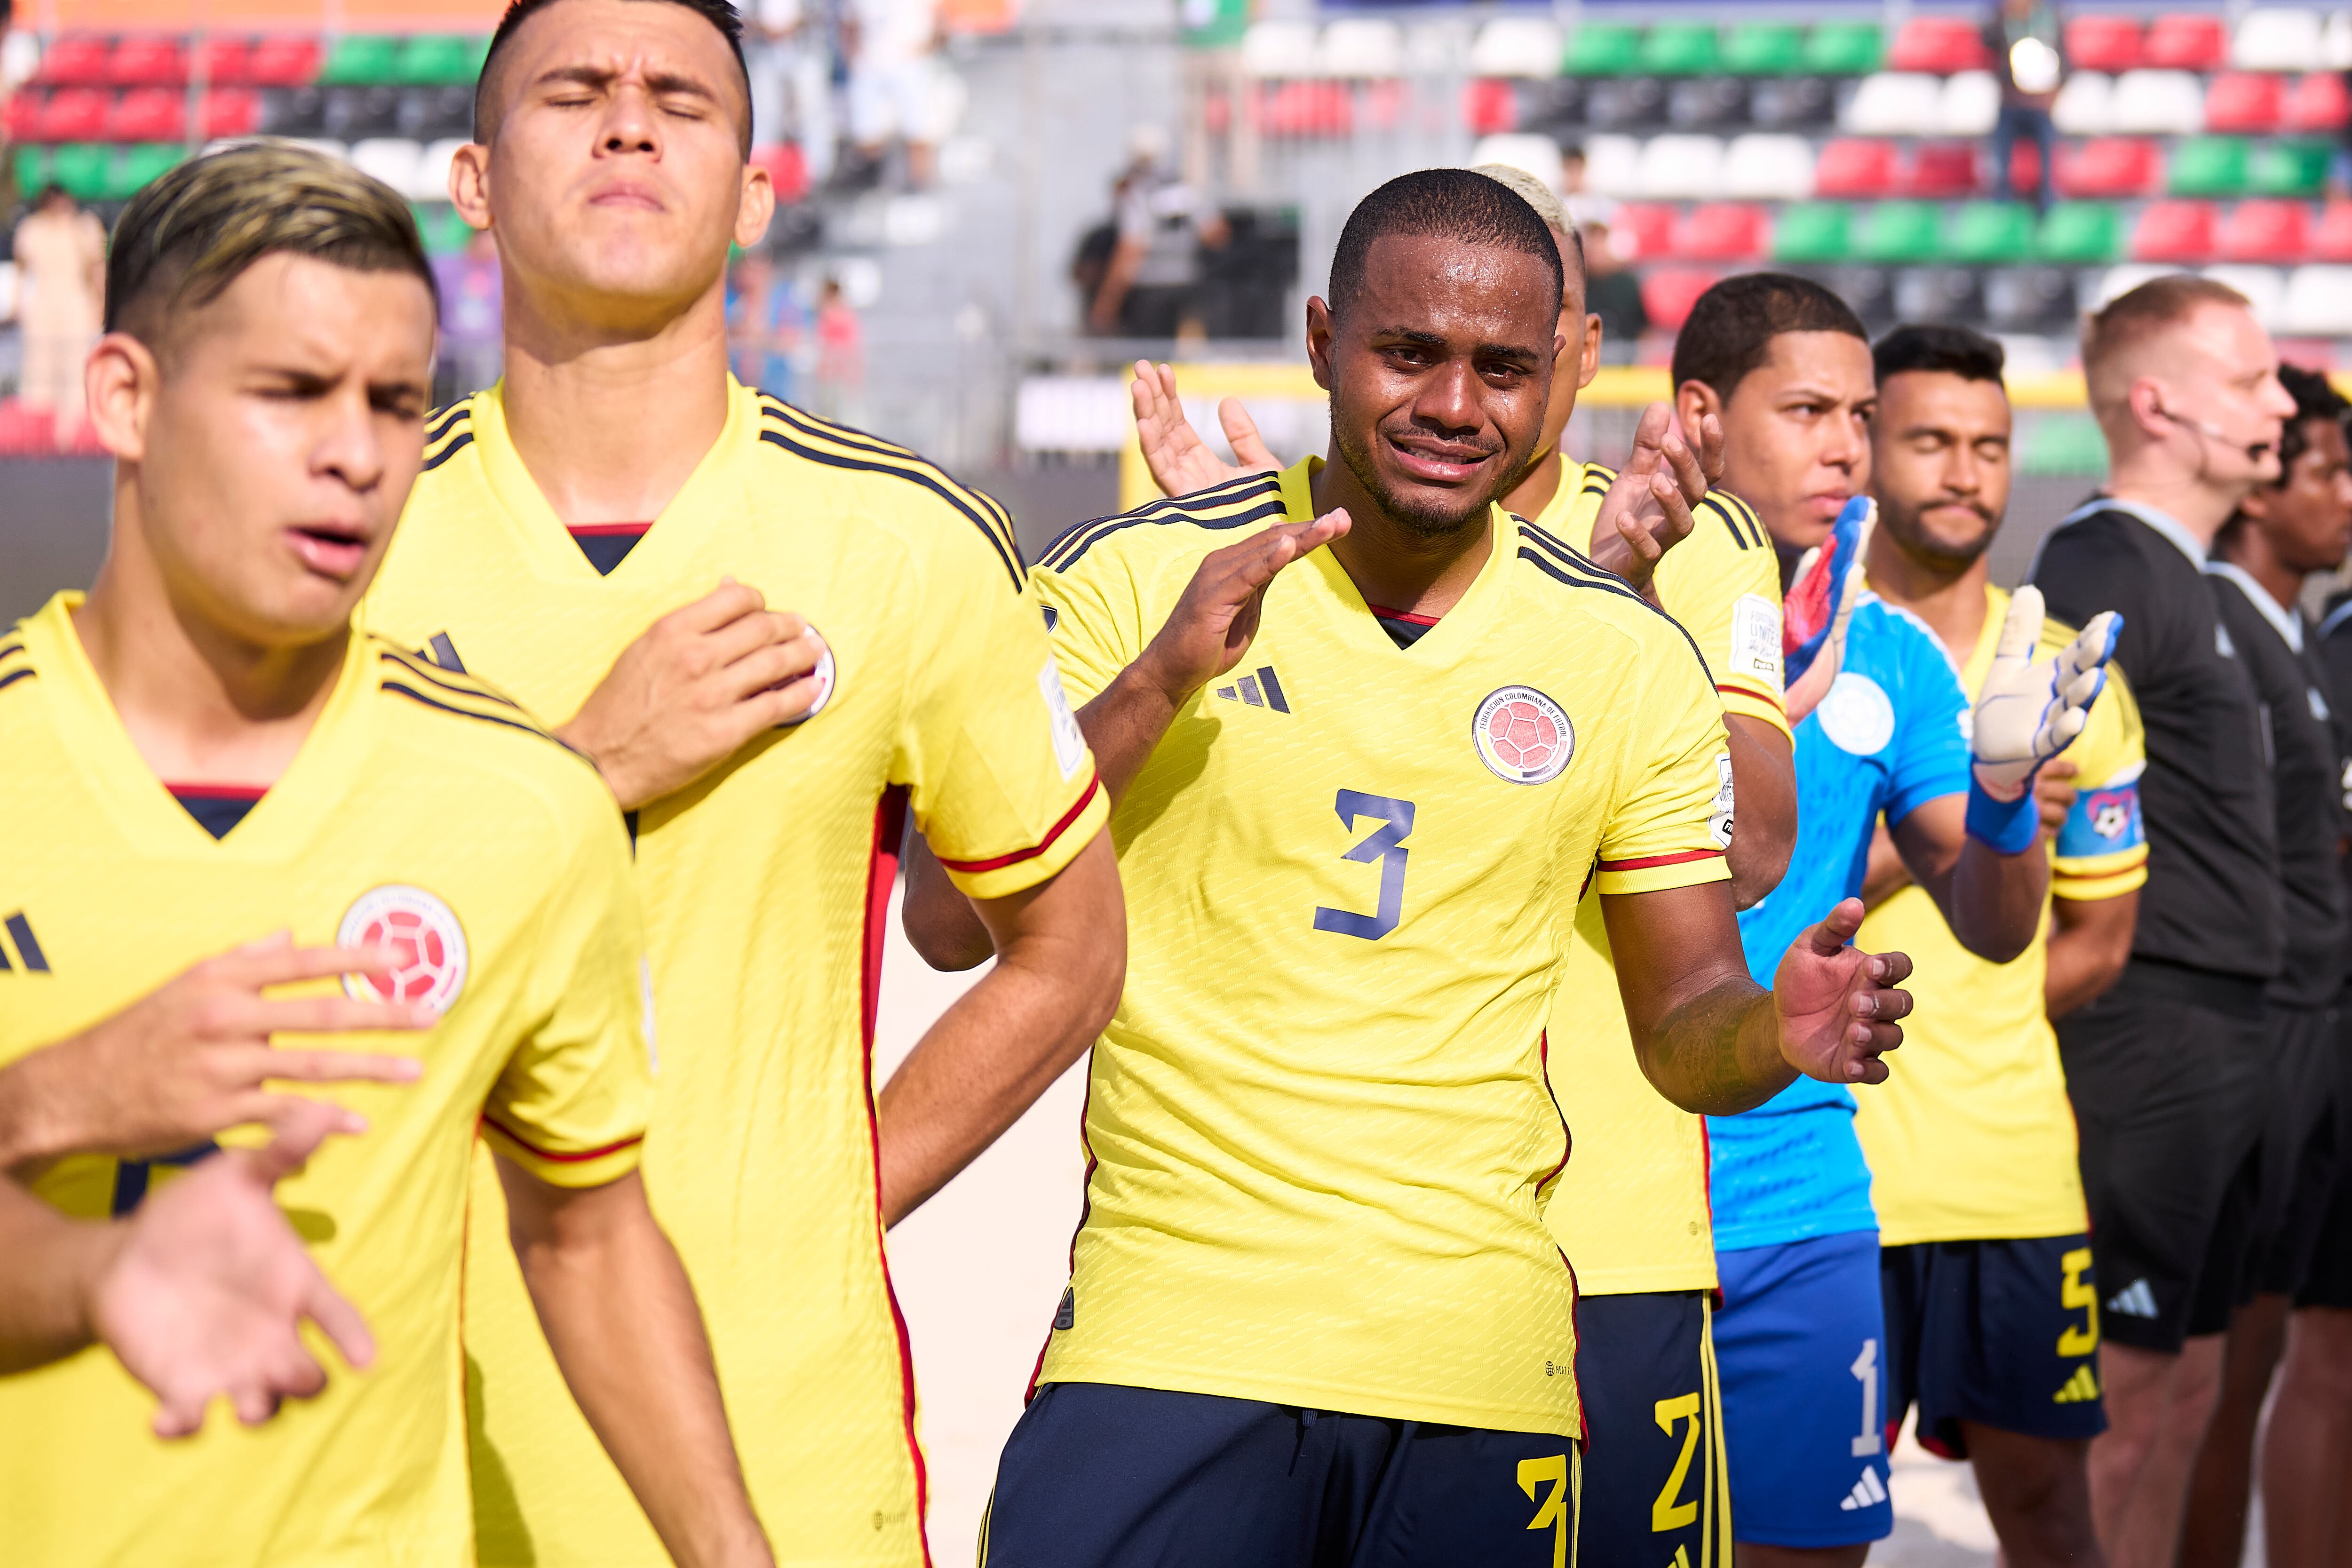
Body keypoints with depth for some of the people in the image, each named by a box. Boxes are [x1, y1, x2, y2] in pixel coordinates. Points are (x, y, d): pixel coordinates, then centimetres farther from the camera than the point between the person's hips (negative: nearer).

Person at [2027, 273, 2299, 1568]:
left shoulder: (2174, 575, 17)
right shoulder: (2108, 574, -14)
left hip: (2202, 1050, 10)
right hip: (2145, 1036, -10)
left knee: (2184, 1380, 13)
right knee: (2121, 1394, -7)